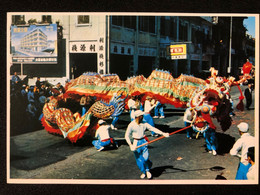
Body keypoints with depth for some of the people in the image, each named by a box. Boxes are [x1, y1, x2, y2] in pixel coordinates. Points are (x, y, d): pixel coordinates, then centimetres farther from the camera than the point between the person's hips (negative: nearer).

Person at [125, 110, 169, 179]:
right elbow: (127, 136, -6)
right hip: (136, 143, -2)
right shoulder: (131, 125, -10)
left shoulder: (144, 124, 0)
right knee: (139, 159, 4)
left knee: (145, 158, -9)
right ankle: (143, 172, 27)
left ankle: (147, 170, 18)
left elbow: (153, 129, -2)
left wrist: (163, 133, -9)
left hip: (143, 141, 2)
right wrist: (130, 145, -16)